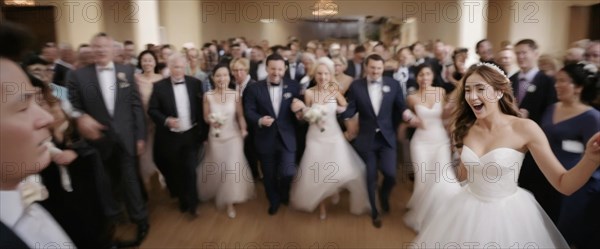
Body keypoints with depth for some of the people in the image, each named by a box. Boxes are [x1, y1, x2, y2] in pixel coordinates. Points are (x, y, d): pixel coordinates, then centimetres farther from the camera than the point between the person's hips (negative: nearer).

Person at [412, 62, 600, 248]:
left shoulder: (525, 128, -16)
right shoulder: (466, 128, -4)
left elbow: (564, 185, -18)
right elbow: (463, 175, 6)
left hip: (507, 213, -3)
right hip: (469, 210, 3)